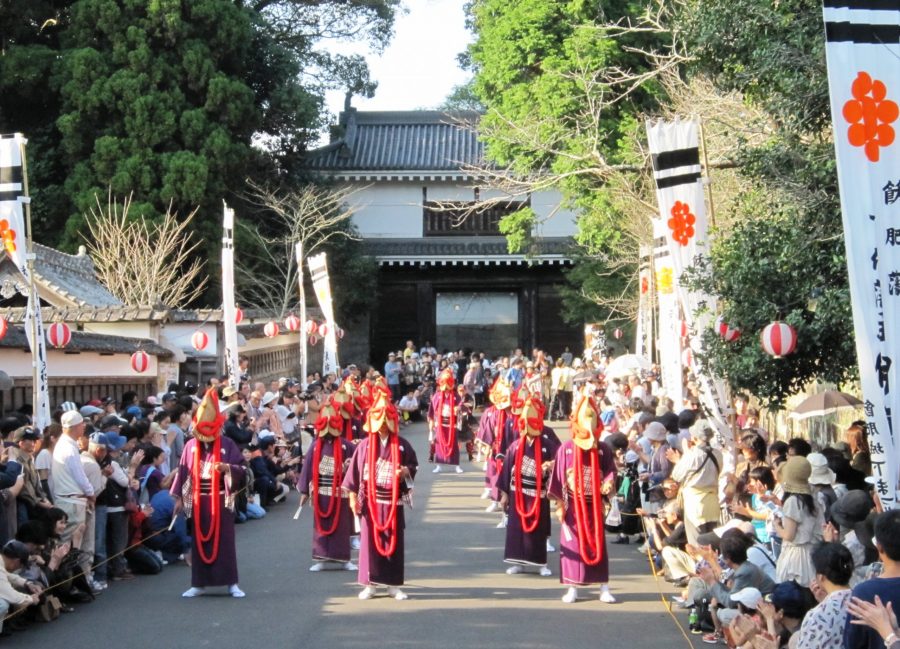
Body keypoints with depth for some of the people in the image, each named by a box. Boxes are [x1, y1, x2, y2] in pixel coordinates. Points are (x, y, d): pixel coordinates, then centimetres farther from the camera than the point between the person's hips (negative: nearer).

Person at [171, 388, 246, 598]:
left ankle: (231, 583, 6)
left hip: (220, 500, -2)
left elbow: (241, 469, -4)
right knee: (200, 541, 7)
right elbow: (182, 472, 6)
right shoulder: (191, 446, 3)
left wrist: (227, 467, -24)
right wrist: (179, 498, 3)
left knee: (224, 541, 0)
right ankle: (199, 584, 15)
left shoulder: (227, 444, -3)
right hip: (199, 501, 2)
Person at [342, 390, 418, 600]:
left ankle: (393, 585, 14)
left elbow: (413, 465, 8)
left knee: (394, 542, 5)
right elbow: (354, 471, 0)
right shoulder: (365, 445, -2)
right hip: (370, 502, 0)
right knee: (369, 541, 4)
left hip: (393, 502, 0)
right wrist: (353, 496, -4)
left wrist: (405, 471, -15)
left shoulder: (402, 445, -2)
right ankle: (369, 584, 12)